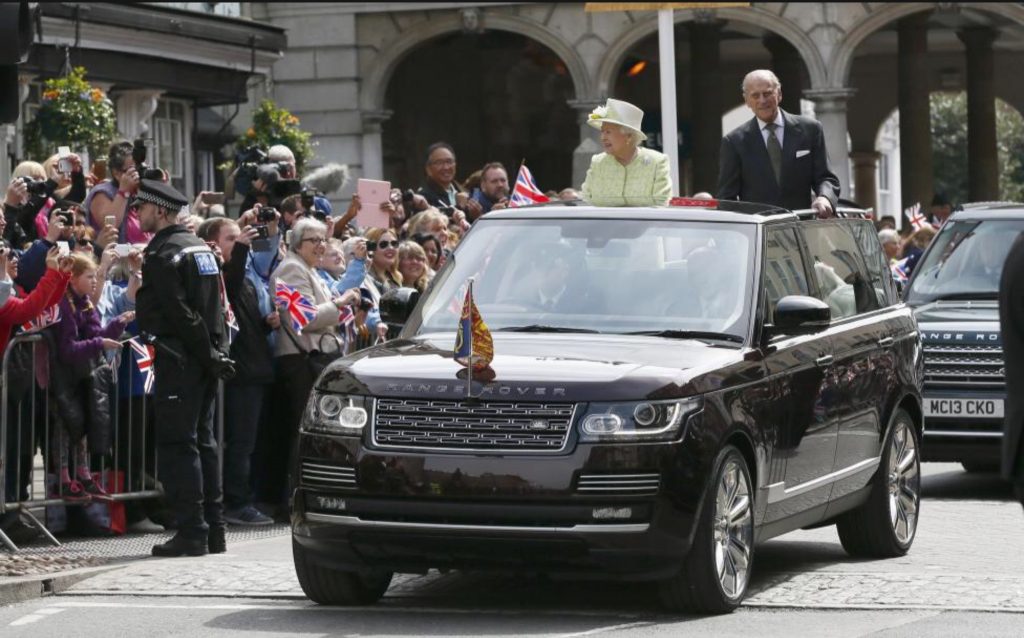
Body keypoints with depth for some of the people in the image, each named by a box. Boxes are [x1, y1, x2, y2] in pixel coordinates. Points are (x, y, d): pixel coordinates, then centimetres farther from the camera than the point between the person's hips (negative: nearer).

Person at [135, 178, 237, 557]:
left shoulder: (161, 254, -12)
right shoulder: (201, 247, 16)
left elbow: (180, 313, -17)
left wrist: (209, 355, -13)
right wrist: (215, 352, 13)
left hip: (179, 358, -9)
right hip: (206, 355, 9)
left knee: (177, 443, -6)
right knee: (202, 441, 12)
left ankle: (192, 533, -10)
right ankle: (213, 531, 13)